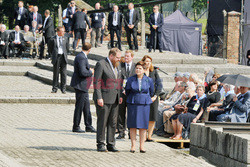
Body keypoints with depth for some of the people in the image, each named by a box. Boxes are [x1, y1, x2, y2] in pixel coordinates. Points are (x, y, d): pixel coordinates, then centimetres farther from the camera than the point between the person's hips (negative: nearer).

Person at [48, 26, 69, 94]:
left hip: (63, 57, 3)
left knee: (64, 73, 1)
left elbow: (67, 46, 23)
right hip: (56, 58, -3)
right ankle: (55, 88, 10)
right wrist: (53, 54, 6)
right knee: (55, 74, 2)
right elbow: (50, 48, 8)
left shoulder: (64, 39, 8)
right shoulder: (53, 39, -2)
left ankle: (63, 89, 8)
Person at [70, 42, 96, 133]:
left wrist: (89, 70, 14)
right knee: (79, 107, -2)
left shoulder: (81, 56, 12)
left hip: (83, 86, 10)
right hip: (80, 85, -10)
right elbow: (83, 73, -26)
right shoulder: (81, 58, -19)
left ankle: (88, 126, 19)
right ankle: (76, 127, 5)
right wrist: (91, 72, -11)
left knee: (86, 106, 13)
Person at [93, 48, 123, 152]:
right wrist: (99, 98, -18)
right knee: (102, 122, -2)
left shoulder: (116, 66, 16)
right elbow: (96, 82, -13)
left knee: (113, 123, 6)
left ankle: (111, 145, 10)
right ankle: (100, 145, 4)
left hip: (114, 100, 7)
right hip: (104, 99, -7)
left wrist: (119, 95, 14)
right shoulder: (101, 64, -9)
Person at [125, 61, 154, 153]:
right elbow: (127, 92, 14)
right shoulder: (130, 79, 1)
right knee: (132, 125, 0)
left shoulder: (149, 80, 2)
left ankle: (142, 146, 4)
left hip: (144, 104, 0)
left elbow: (151, 92, 18)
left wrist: (150, 99, 27)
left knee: (143, 125, 0)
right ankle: (133, 145, 4)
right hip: (133, 104, 0)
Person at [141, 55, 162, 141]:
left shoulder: (154, 72, 10)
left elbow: (159, 85, 8)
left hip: (153, 96, 2)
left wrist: (155, 96, -4)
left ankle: (149, 136, 3)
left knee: (152, 118, -3)